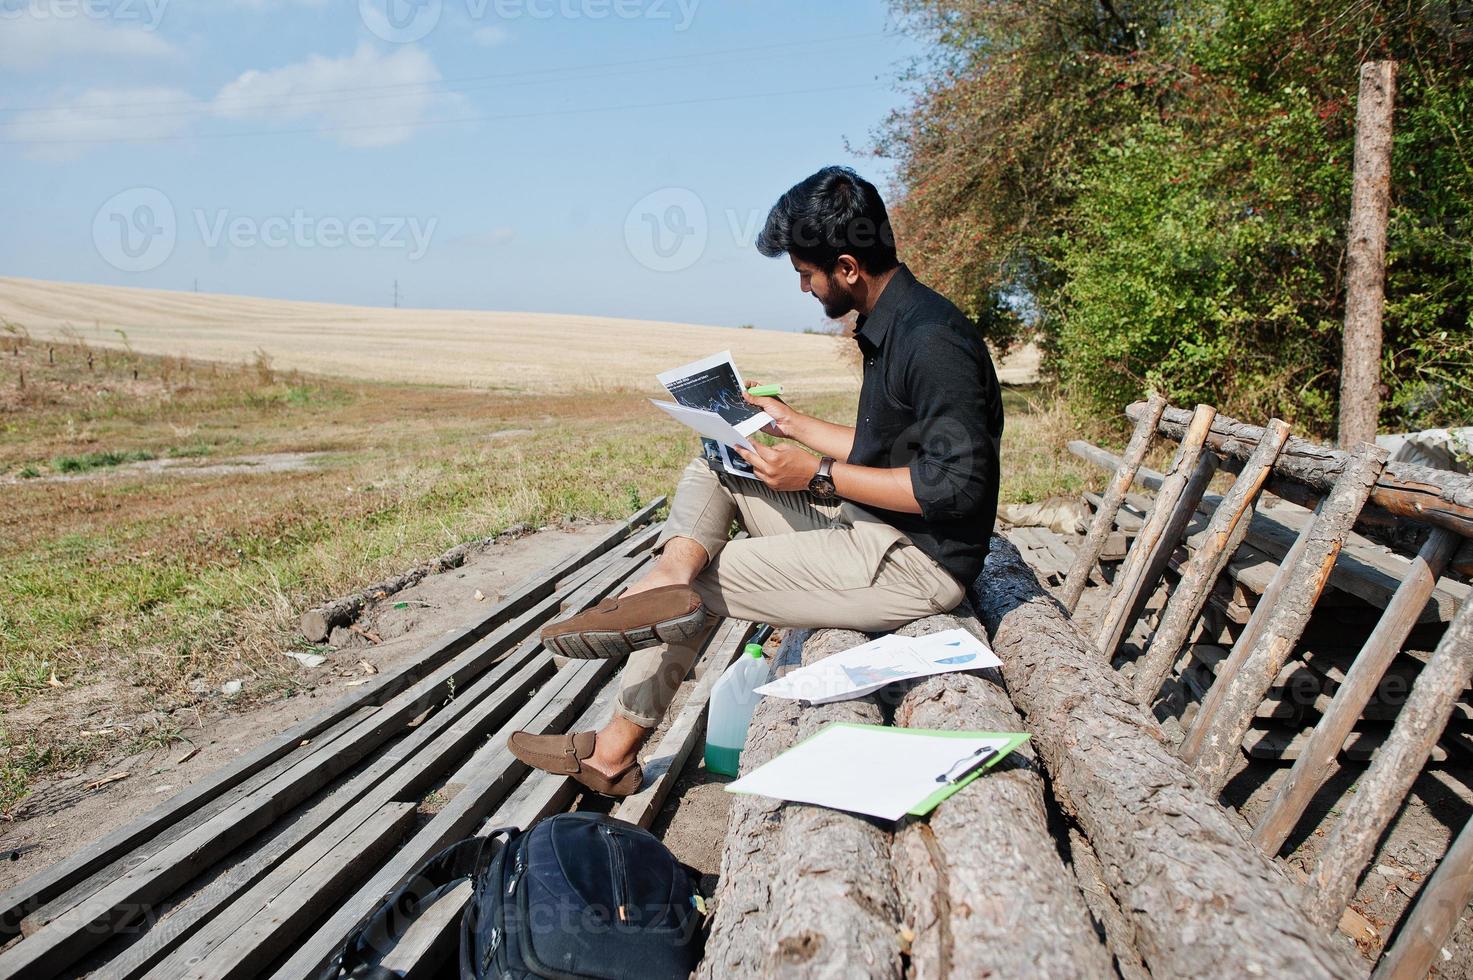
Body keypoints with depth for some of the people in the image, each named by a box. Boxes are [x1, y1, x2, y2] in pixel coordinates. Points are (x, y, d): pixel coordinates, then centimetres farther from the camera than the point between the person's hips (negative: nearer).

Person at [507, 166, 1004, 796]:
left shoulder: (934, 342, -21)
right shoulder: (888, 327, 10)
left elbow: (957, 485, -26)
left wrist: (821, 477, -22)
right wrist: (795, 426, 19)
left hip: (918, 562, -10)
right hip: (873, 528, 10)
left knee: (704, 583, -9)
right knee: (714, 467, 3)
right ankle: (670, 575, -19)